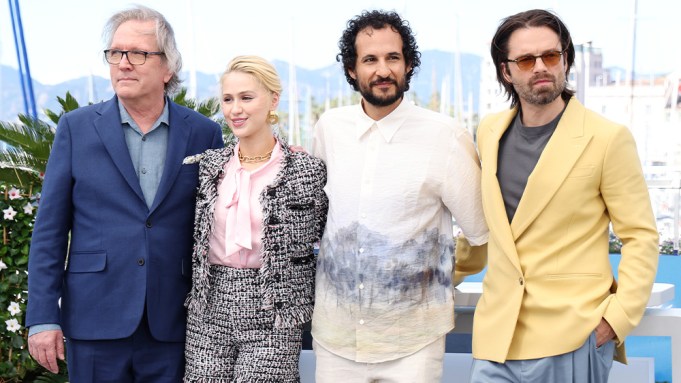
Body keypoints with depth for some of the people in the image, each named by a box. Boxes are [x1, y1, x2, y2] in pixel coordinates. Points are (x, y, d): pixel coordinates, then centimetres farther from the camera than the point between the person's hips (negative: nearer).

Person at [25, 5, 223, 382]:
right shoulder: (77, 127, 1)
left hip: (172, 325, 1)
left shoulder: (204, 134, 3)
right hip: (95, 321, 0)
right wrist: (42, 318, -4)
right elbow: (49, 230, 0)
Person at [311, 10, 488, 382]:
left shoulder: (444, 135, -12)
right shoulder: (328, 127, 0)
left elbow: (481, 230, -3)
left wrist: (443, 276, 7)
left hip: (412, 341, -3)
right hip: (334, 333, 3)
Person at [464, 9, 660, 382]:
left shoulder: (608, 139, -7)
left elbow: (641, 237, -4)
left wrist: (619, 317, -13)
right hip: (497, 338, 4)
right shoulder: (490, 132, 8)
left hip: (572, 341, -4)